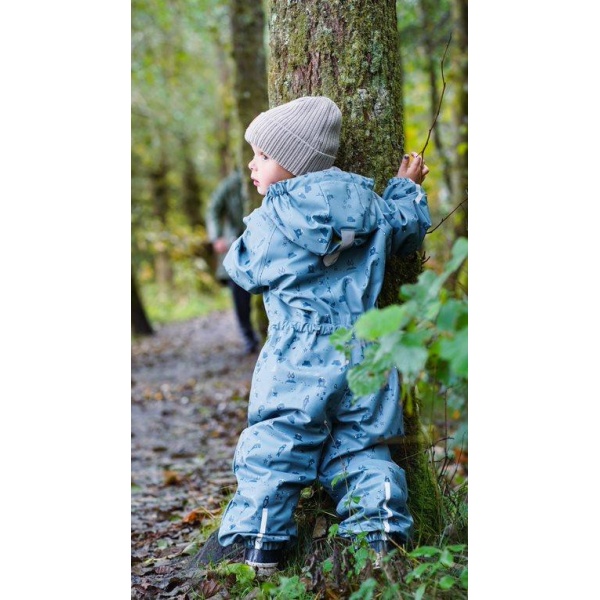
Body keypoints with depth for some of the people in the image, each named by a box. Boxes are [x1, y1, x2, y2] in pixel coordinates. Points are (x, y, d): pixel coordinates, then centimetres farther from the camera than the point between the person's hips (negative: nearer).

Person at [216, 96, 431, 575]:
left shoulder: (269, 222, -9)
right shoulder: (370, 207, 5)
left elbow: (242, 268, 8)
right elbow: (410, 229, 23)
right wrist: (409, 187, 41)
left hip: (296, 365, -4)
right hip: (363, 361, 5)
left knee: (270, 453, 4)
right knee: (362, 449, 16)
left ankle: (259, 548, 5)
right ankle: (383, 532, 11)